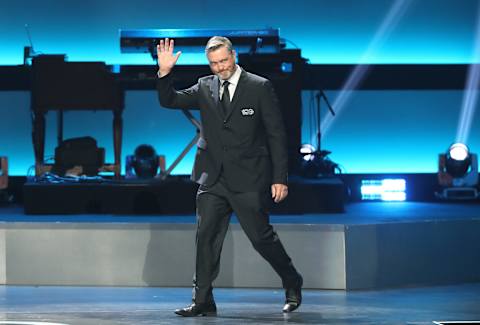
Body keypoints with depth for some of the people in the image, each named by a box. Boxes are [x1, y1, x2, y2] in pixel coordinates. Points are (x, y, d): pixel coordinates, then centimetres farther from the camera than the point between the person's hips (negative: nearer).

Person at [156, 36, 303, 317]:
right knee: (206, 238, -1)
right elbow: (169, 101, 9)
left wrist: (280, 179, -9)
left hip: (249, 179, -4)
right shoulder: (205, 88, 9)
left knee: (261, 236, 0)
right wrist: (165, 72, -9)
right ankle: (203, 301, 3)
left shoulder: (260, 87, -3)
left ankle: (293, 285, 22)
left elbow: (277, 135, -4)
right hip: (213, 178, 4)